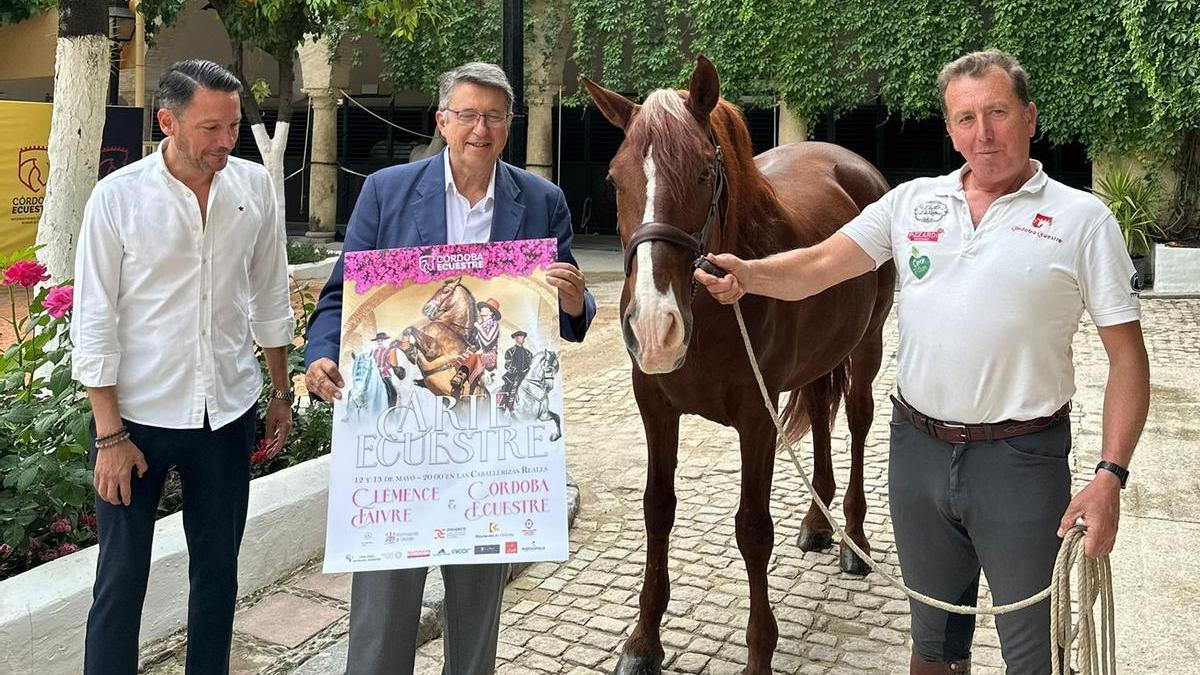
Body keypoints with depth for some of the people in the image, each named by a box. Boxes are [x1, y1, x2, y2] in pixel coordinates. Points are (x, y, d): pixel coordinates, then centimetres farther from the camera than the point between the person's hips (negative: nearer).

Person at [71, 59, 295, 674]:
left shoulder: (254, 187, -1)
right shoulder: (117, 197, -9)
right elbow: (94, 325, -7)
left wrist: (282, 394, 12)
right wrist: (109, 435, -9)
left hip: (227, 413, 3)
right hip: (136, 415, -3)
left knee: (218, 571, 16)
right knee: (121, 578, 7)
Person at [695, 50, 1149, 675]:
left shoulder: (1082, 219, -4)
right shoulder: (912, 201, 5)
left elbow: (1127, 356, -5)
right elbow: (816, 267, -3)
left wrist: (1110, 475, -14)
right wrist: (748, 274, -24)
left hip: (1020, 459, -3)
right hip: (918, 449, 3)